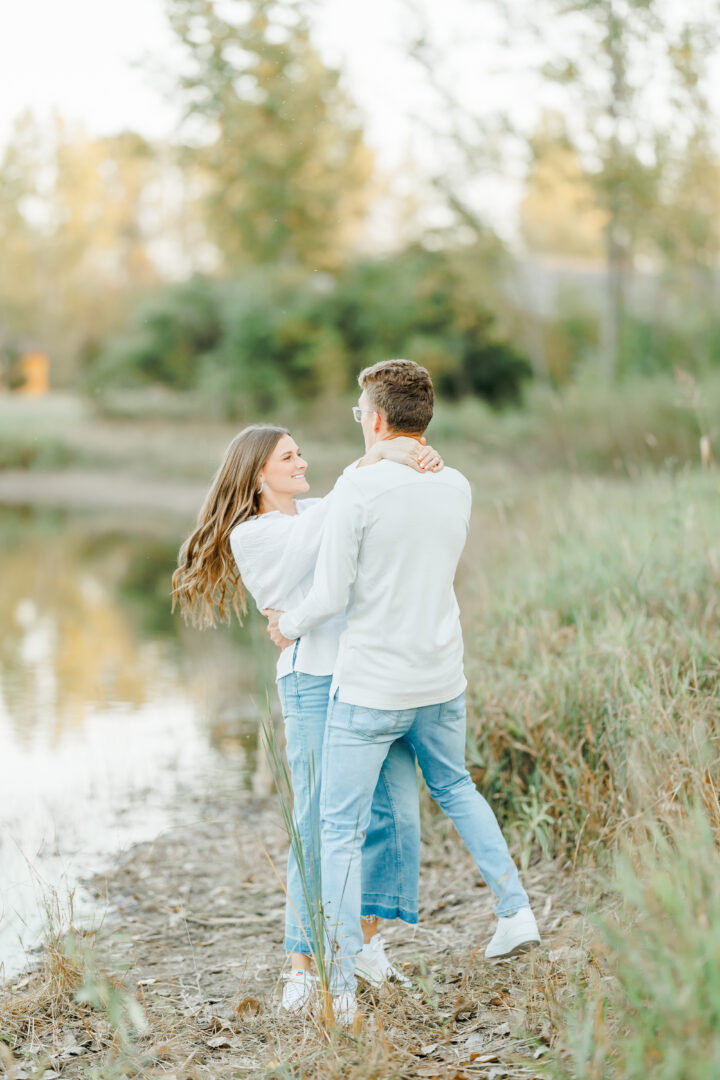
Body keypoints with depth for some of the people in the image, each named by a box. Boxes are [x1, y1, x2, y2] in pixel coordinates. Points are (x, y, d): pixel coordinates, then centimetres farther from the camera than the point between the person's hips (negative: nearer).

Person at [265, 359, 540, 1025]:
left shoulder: (358, 489, -17)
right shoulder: (457, 488, 2)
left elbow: (332, 596, -16)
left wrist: (289, 627, 5)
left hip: (369, 690, -6)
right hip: (442, 682, 6)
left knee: (341, 832, 4)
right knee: (453, 786, 31)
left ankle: (342, 992, 5)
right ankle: (516, 911, 26)